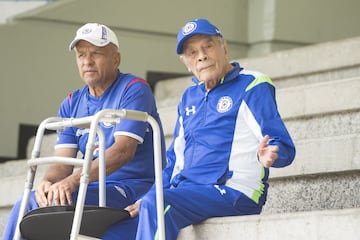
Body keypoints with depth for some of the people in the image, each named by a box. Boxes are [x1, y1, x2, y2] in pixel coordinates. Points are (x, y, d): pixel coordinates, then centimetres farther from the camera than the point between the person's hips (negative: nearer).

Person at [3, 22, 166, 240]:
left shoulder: (134, 90, -6)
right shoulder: (72, 104, 16)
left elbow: (123, 150, -20)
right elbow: (62, 162, 7)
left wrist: (73, 181, -31)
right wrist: (49, 182, -19)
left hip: (134, 189, -7)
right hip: (93, 189, 7)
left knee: (60, 201, -29)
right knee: (26, 203, -14)